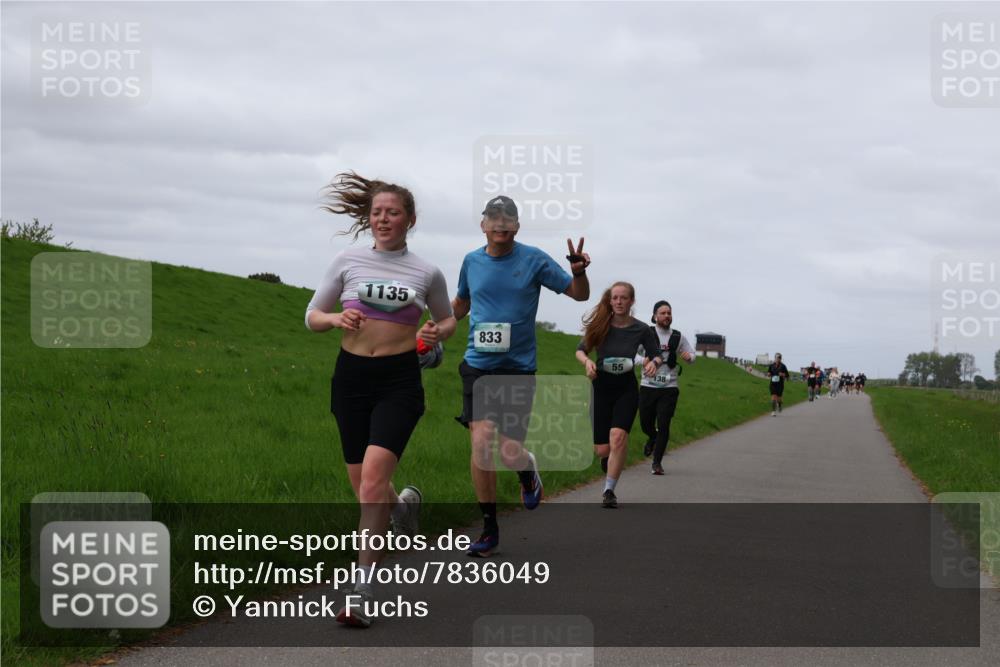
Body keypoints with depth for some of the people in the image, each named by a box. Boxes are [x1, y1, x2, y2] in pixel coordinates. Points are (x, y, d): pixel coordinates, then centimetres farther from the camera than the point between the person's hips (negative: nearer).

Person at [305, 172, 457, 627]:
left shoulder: (427, 273, 4)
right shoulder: (348, 262, 5)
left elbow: (447, 319, 20)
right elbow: (312, 317, 10)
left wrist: (437, 333, -3)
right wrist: (337, 319, -12)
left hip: (400, 380, -2)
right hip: (352, 374, 2)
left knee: (374, 475, -19)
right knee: (363, 486, 6)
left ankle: (363, 590, -17)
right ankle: (403, 504, 45)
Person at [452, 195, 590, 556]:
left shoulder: (534, 260, -3)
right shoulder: (472, 261, 6)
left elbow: (579, 294, 2)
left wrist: (579, 272, -19)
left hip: (519, 368, -2)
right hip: (478, 366, 2)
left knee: (510, 453, -6)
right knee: (481, 445, -10)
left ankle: (528, 471, 34)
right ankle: (489, 529, 4)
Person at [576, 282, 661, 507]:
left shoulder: (641, 330, -7)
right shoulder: (600, 325, -6)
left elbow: (657, 355, 5)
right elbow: (581, 350, 4)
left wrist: (654, 362, -18)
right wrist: (587, 361, -18)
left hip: (626, 389, -1)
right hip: (601, 386, 1)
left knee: (618, 435, -25)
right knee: (602, 450, 1)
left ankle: (609, 490, -16)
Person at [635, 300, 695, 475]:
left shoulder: (679, 337, 4)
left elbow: (692, 356, 13)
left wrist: (689, 356, -12)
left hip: (669, 388, 0)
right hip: (648, 387, 0)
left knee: (663, 426, -7)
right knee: (646, 424, 7)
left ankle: (657, 463, 5)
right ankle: (653, 438, 44)